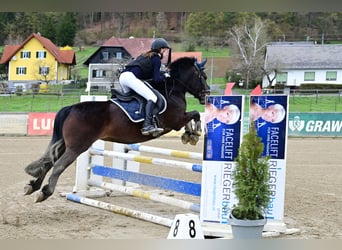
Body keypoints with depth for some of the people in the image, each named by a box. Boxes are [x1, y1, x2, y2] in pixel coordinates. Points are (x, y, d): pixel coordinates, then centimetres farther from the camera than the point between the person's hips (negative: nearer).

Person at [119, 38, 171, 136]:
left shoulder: (145, 56, 31)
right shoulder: (157, 59, 6)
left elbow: (151, 73, 34)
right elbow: (156, 79, 0)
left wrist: (163, 73, 31)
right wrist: (165, 76, 18)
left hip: (122, 77, 10)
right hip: (130, 77, -9)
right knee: (152, 97, -14)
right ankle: (147, 125, -27)